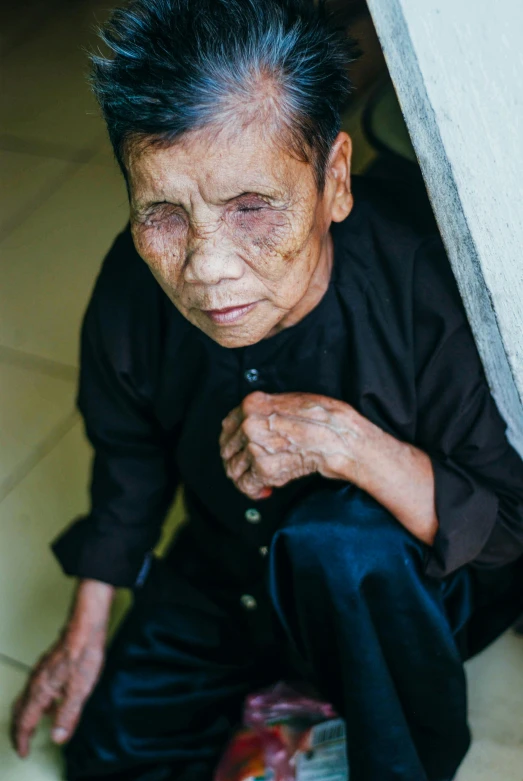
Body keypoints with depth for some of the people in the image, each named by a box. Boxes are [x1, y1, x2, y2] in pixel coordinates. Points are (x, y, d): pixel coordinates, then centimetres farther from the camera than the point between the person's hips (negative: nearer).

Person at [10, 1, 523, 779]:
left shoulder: (431, 287, -36)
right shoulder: (131, 290, -21)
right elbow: (129, 454, 0)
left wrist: (345, 441, -44)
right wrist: (85, 631, 8)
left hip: (425, 586, -4)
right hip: (232, 570, 4)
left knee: (337, 542, -37)